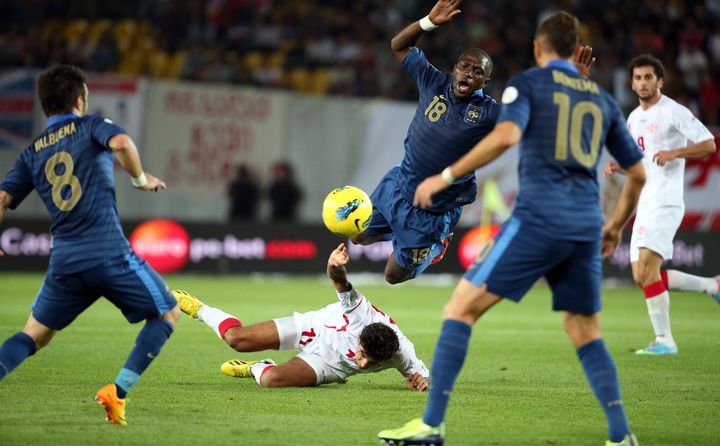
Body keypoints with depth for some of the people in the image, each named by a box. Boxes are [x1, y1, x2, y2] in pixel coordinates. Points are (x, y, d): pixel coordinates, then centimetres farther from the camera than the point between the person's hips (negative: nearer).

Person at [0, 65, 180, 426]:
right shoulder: (91, 126, 4)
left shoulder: (32, 153, 15)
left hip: (63, 261, 4)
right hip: (110, 253, -4)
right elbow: (122, 143, -18)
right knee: (168, 313, 14)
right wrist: (141, 179, -2)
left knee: (34, 335, 19)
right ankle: (117, 392, 0)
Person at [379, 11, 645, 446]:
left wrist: (446, 176, -10)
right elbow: (638, 173, 24)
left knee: (461, 309, -1)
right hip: (586, 227, 5)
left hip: (538, 216, -5)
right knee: (586, 333, 15)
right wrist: (616, 226, 38)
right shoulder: (603, 99, 20)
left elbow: (506, 135, -15)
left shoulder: (527, 83, 5)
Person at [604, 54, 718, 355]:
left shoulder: (674, 113, -7)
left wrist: (673, 152, -23)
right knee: (642, 277, 5)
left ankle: (664, 339, -12)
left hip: (665, 202, -9)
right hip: (644, 204, 9)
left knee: (647, 268, -19)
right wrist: (617, 167, 8)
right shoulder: (633, 119, 17)